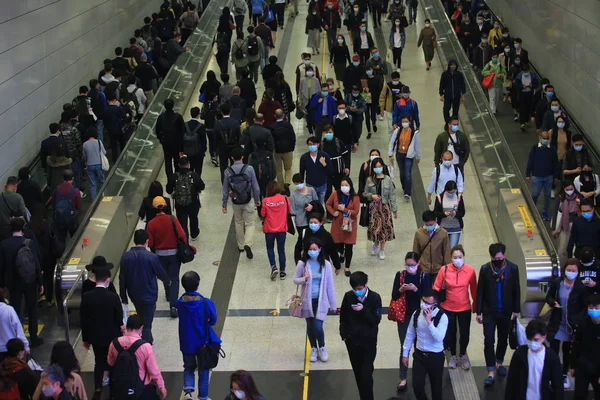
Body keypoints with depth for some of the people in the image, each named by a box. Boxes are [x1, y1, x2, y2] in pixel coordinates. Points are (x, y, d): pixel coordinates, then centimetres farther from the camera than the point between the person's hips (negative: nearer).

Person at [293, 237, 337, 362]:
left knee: (318, 327, -8)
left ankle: (322, 348, 20)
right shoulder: (302, 264, -9)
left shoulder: (325, 264, -9)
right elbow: (295, 280, 1)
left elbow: (330, 284, -3)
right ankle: (314, 349, 35)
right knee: (310, 326, 13)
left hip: (321, 300, -1)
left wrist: (333, 304, 1)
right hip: (308, 300, 1)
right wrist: (304, 279, -22)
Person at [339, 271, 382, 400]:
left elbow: (376, 320, -13)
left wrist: (363, 310, -26)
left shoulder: (375, 298, -12)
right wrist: (343, 333, 1)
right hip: (352, 341, 3)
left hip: (369, 341, -3)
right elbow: (343, 317, 7)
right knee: (358, 373, 12)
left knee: (366, 374, -9)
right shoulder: (348, 296, -5)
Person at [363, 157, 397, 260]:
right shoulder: (369, 180, 0)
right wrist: (371, 196, -14)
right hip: (373, 206, 1)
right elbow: (365, 193, 8)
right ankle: (376, 243, 27)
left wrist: (394, 210, -1)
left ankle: (382, 250, 21)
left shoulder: (388, 179, -4)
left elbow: (392, 195, -2)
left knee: (384, 227, 3)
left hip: (384, 206, 0)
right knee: (374, 227, -4)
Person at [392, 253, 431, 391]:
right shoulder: (400, 275, -4)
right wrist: (401, 289, -25)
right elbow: (394, 297, -5)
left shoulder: (424, 276, -8)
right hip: (404, 316, 1)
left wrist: (415, 289, -27)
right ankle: (403, 379, 7)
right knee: (404, 346, 3)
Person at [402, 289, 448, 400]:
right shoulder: (416, 314, -5)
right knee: (417, 385, -1)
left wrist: (429, 322, -32)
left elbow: (439, 338, -27)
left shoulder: (442, 316, -17)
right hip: (419, 355, 3)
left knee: (436, 386, 13)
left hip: (436, 356, -3)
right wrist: (405, 354, 8)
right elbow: (410, 335, 5)